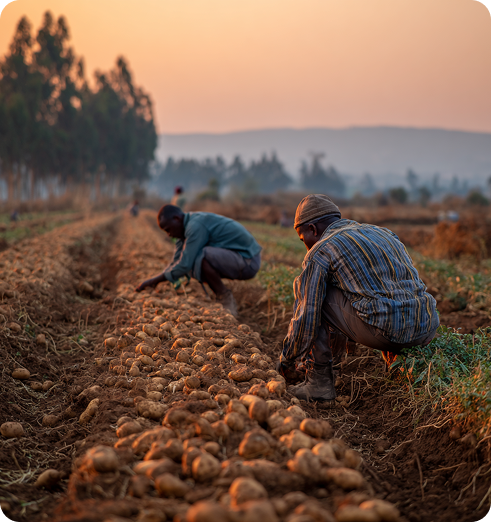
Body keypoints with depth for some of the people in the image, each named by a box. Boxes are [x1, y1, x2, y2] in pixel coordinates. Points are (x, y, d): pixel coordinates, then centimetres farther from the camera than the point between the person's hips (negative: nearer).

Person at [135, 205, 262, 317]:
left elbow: (185, 265, -22)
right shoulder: (187, 226, 10)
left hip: (248, 261, -10)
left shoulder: (195, 226, -21)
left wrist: (156, 280, -13)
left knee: (201, 256, -29)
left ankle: (226, 299, -12)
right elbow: (177, 261, 16)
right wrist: (155, 281, 7)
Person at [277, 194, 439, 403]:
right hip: (426, 331, 8)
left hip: (383, 330, -8)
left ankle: (319, 380, 11)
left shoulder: (321, 250, 5)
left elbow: (307, 317, 2)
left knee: (307, 290, 11)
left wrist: (287, 362, 19)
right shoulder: (384, 233, 27)